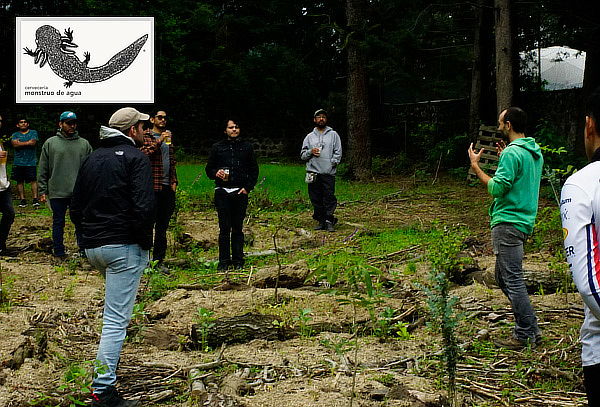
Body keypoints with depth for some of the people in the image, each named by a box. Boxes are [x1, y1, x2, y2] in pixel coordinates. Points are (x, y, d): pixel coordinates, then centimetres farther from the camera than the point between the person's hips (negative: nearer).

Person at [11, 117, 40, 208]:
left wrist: (20, 143, -4)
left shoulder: (33, 133, 9)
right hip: (18, 162, 2)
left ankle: (35, 199, -8)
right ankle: (22, 199, 8)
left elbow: (33, 142, -9)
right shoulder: (15, 135, 13)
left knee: (33, 180, -8)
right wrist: (27, 143, -8)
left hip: (31, 162, -2)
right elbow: (15, 144, -7)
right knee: (20, 181, 3)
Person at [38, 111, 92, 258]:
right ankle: (59, 252, 17)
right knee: (58, 222, 8)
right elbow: (43, 170, 4)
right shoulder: (50, 144, 4)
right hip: (57, 192, -1)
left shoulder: (84, 144, 7)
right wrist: (43, 191, -1)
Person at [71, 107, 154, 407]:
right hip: (124, 247, -8)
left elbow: (76, 208, 18)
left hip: (92, 247, 8)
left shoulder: (92, 158, 15)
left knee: (115, 306, 30)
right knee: (116, 318, -8)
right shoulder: (136, 158, -7)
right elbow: (143, 207, -18)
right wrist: (145, 242, -7)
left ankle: (109, 362, 35)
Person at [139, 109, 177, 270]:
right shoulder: (146, 137, -1)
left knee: (163, 226, 9)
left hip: (168, 187, 7)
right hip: (153, 186, -6)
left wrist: (174, 181, 13)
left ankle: (159, 259, 15)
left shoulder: (168, 138, 19)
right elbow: (143, 154, -19)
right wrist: (159, 141, -23)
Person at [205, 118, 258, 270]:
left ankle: (238, 261, 10)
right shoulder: (217, 148, 8)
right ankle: (224, 261, 5)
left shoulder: (247, 147, 9)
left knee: (238, 228, 4)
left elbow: (254, 170, 11)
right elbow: (208, 169, 12)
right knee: (224, 228, -1)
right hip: (222, 192, 0)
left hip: (240, 192, 0)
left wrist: (247, 188, 0)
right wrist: (216, 173, -10)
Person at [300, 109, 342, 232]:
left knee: (329, 198, -10)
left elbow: (338, 152, 6)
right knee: (316, 199, 3)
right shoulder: (309, 137, 16)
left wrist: (332, 163, -8)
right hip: (313, 172, 2)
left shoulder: (333, 135, 11)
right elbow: (302, 155, 14)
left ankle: (329, 221, -7)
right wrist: (310, 152, -6)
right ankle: (321, 221, 10)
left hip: (329, 172, -2)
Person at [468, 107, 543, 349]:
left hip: (508, 223, -10)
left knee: (512, 279, -5)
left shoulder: (512, 153, -16)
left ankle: (525, 336, -1)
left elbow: (497, 188, -19)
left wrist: (475, 167, -9)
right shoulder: (535, 153, 15)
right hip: (524, 222, 10)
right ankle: (531, 329, 19)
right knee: (504, 278, 17)